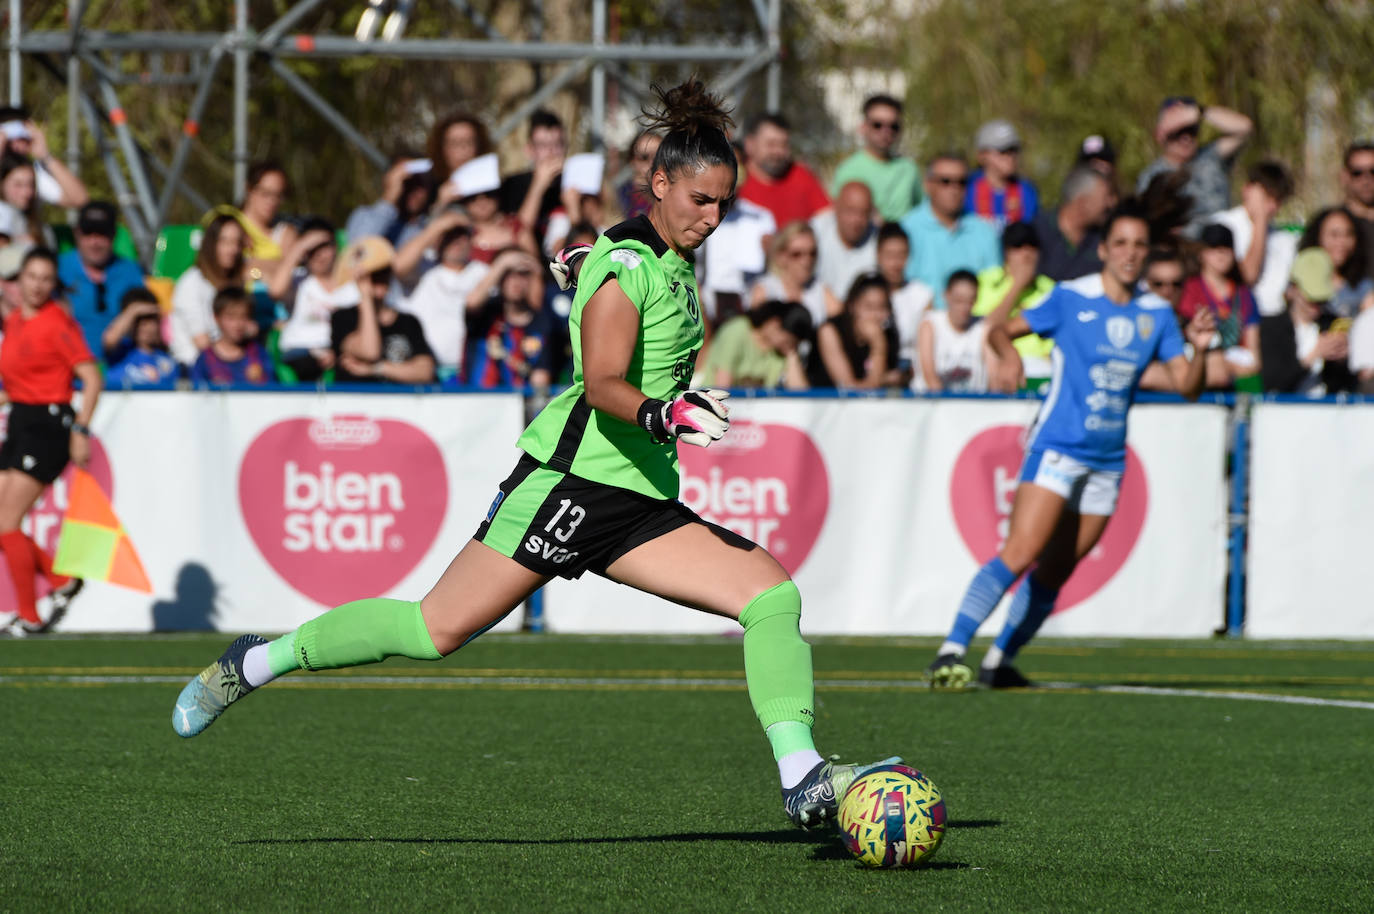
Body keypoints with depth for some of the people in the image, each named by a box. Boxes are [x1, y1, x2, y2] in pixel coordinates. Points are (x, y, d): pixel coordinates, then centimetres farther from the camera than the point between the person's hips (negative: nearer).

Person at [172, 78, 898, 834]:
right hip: (569, 480, -8)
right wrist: (660, 415, -38)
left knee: (772, 592, -10)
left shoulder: (677, 263, 15)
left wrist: (690, 404, 26)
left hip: (641, 501, 9)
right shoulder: (625, 265, -12)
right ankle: (255, 663, 7)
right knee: (438, 630, -11)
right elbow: (602, 383, -25)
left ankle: (802, 780, -17)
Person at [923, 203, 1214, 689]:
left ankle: (999, 661, 20)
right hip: (1056, 447, -5)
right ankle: (950, 653, -21)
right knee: (1020, 554, -19)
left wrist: (1199, 349, -14)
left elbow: (1188, 386, 6)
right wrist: (1008, 354, -20)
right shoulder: (1070, 299, -3)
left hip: (1107, 461, 5)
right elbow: (1000, 330, 2)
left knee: (1054, 572, 8)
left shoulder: (1156, 315, 8)